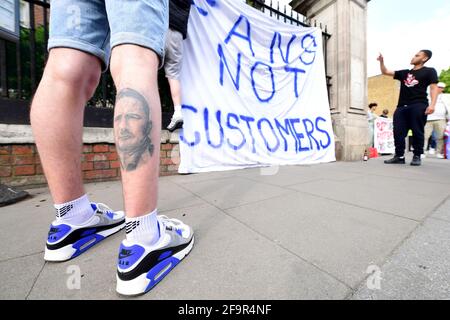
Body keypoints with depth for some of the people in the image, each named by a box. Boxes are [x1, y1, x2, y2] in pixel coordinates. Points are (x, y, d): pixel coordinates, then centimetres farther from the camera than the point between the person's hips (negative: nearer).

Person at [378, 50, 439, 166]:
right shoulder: (404, 73, 23)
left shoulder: (429, 71, 11)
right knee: (398, 132, -4)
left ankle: (417, 156, 3)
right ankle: (399, 156, 2)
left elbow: (434, 88, 1)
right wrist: (381, 61, 10)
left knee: (417, 132, -5)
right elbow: (385, 72, 24)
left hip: (418, 106, -4)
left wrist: (432, 104, -13)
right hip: (401, 107, 4)